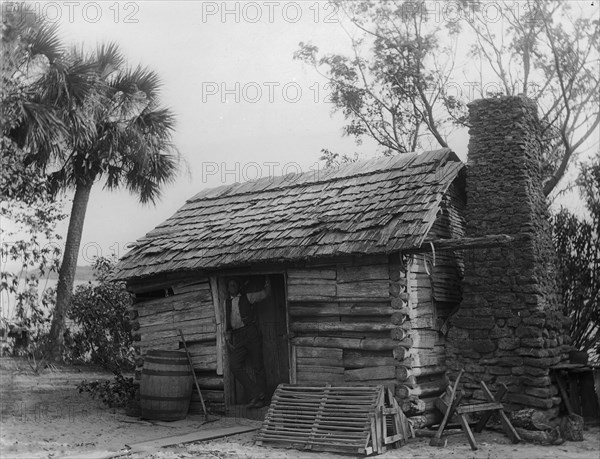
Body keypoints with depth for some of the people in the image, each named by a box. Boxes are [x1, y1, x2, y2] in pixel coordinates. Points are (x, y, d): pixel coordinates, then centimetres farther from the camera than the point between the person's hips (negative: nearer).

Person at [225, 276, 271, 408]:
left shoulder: (248, 297, 11)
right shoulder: (227, 303, 20)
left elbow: (266, 293, 7)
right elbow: (227, 323, 20)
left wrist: (267, 280, 0)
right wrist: (228, 339, 11)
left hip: (251, 332, -4)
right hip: (238, 337, 4)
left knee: (258, 366, -2)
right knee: (234, 365, -12)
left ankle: (262, 398, 6)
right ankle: (255, 394, -6)